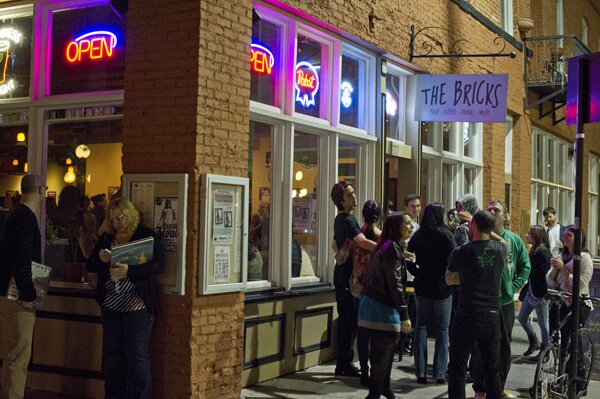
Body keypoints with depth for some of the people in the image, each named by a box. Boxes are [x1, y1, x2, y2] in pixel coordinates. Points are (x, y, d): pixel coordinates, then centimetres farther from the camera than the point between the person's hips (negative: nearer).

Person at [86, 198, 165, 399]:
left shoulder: (147, 236, -4)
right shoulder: (106, 238, 12)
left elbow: (159, 265, -15)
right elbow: (90, 265, 13)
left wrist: (129, 270, -26)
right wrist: (100, 258, -11)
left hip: (137, 306, -5)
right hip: (110, 305, 5)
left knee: (137, 355, -4)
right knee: (112, 353, 11)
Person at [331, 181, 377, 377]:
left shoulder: (340, 219, 15)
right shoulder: (348, 220, -18)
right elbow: (363, 242, -35)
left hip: (342, 274, 10)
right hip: (349, 276, -10)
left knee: (345, 320, 13)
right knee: (350, 321, -6)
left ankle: (342, 364, 20)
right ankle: (345, 364, -2)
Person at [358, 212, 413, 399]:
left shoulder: (391, 247, 14)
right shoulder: (393, 249, -17)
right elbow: (395, 285, -21)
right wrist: (405, 315, -20)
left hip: (375, 304, 10)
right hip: (382, 308, -10)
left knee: (387, 349, 19)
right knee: (382, 352, -1)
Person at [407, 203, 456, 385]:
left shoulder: (417, 236, 0)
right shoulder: (445, 235, -10)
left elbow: (409, 262, 1)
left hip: (422, 287, 3)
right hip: (442, 288, -3)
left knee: (421, 327, 9)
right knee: (442, 329, 6)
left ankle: (421, 373, 9)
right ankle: (440, 373, 7)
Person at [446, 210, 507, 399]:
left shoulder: (461, 252, -11)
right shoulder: (502, 249, -2)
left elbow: (449, 279, 4)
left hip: (467, 316, -3)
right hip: (492, 315, 4)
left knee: (457, 369, 5)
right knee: (493, 369, 14)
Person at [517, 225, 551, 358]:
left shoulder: (543, 252, -18)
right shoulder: (534, 250, 11)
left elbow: (544, 274, -21)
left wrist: (543, 294, -21)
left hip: (540, 293, -9)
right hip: (530, 291, 9)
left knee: (543, 323, 3)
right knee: (522, 317, 14)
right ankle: (534, 342, 32)